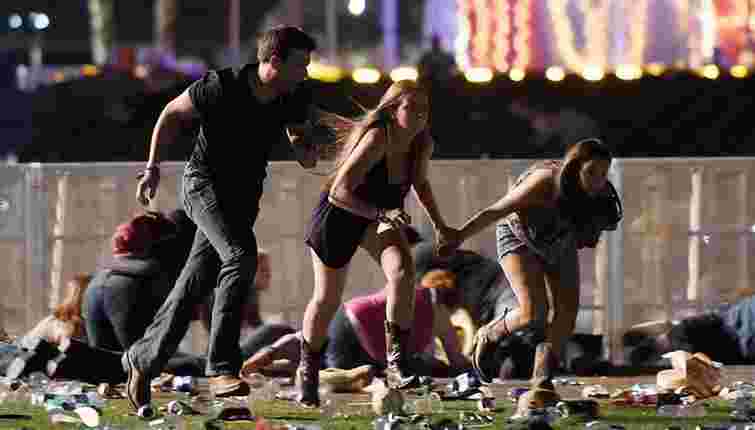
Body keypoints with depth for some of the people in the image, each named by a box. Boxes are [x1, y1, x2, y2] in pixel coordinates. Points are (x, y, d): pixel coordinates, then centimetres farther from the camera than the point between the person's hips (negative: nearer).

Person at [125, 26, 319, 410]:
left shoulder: (294, 98, -10)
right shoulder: (220, 88, -23)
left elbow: (298, 134, 11)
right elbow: (172, 114, -7)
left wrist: (306, 151, -13)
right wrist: (152, 169, -9)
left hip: (245, 193, 6)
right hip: (204, 181, -6)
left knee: (195, 284, 8)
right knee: (241, 255, -28)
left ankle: (143, 357, 25)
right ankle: (221, 368, -30)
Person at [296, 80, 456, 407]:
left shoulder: (423, 145, -13)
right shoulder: (376, 140, -33)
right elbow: (339, 192, -37)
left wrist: (439, 225, 9)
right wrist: (380, 214, -48)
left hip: (380, 215, 4)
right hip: (338, 216, -4)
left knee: (402, 270, -26)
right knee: (327, 300, 9)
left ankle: (396, 362, -24)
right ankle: (307, 369, 35)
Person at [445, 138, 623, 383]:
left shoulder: (603, 197, -23)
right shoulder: (545, 182, -37)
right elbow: (495, 211, -27)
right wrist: (458, 238, -21)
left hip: (560, 246, 5)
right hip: (519, 237, -5)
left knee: (567, 311, -9)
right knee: (534, 312, -20)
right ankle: (487, 338, 9)